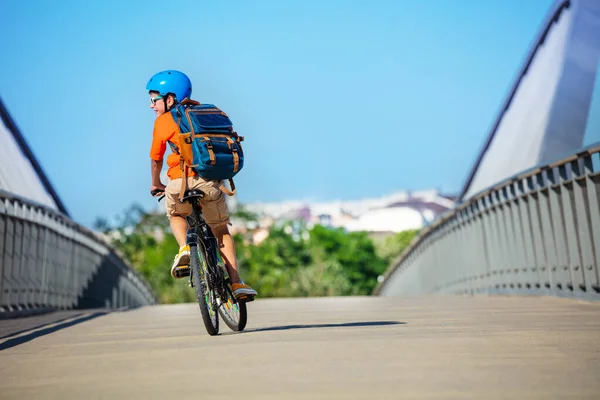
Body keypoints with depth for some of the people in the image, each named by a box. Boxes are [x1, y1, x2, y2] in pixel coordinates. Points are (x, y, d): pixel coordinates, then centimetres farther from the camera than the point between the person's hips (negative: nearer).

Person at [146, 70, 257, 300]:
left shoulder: (163, 121, 8)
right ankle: (236, 282, 8)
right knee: (221, 231, 21)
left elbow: (156, 159, 15)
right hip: (211, 180, 3)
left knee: (176, 215, 30)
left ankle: (185, 248, 1)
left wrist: (156, 185, 32)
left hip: (181, 180, -3)